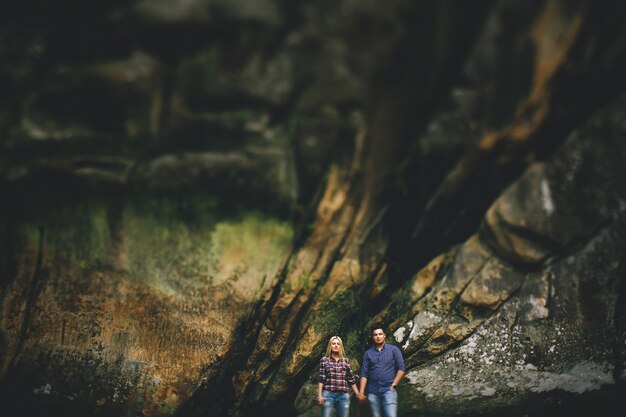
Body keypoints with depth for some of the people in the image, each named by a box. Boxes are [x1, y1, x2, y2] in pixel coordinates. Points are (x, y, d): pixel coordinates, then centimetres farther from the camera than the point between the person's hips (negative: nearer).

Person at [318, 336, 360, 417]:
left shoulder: (346, 361, 12)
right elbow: (321, 379, 3)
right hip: (328, 394, -2)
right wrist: (319, 395, -5)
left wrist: (358, 394, 8)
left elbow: (351, 380, 12)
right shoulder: (324, 360, 7)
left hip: (343, 395, 2)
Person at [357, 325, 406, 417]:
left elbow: (402, 369, 2)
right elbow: (364, 374, 7)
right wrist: (361, 392, -1)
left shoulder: (393, 350, 5)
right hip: (373, 392, 3)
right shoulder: (368, 353, 11)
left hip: (388, 390, -3)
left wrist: (393, 385, -5)